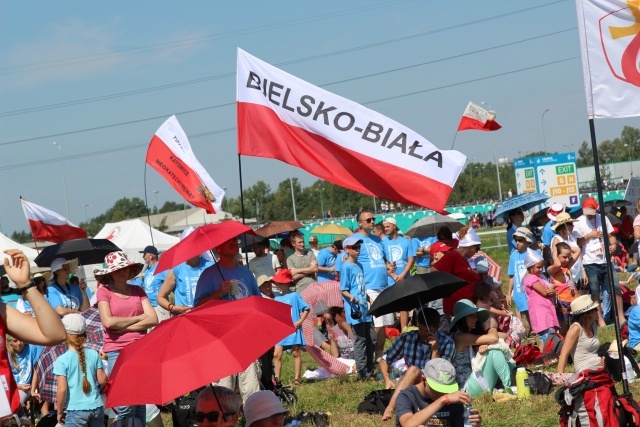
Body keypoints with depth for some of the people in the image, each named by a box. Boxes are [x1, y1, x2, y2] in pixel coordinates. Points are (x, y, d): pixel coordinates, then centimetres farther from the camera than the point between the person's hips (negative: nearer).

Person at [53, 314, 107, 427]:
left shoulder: (62, 360, -9)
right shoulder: (94, 354, 1)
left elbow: (62, 389, -13)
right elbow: (102, 380, 5)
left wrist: (60, 412, -1)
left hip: (76, 410, -4)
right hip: (97, 407, 4)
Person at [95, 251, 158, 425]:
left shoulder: (138, 290, 13)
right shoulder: (104, 291, 4)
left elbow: (153, 319, 2)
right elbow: (108, 322, -9)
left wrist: (123, 326, -7)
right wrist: (138, 318, -1)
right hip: (116, 352, -3)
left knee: (140, 404, 4)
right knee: (125, 407, -10)